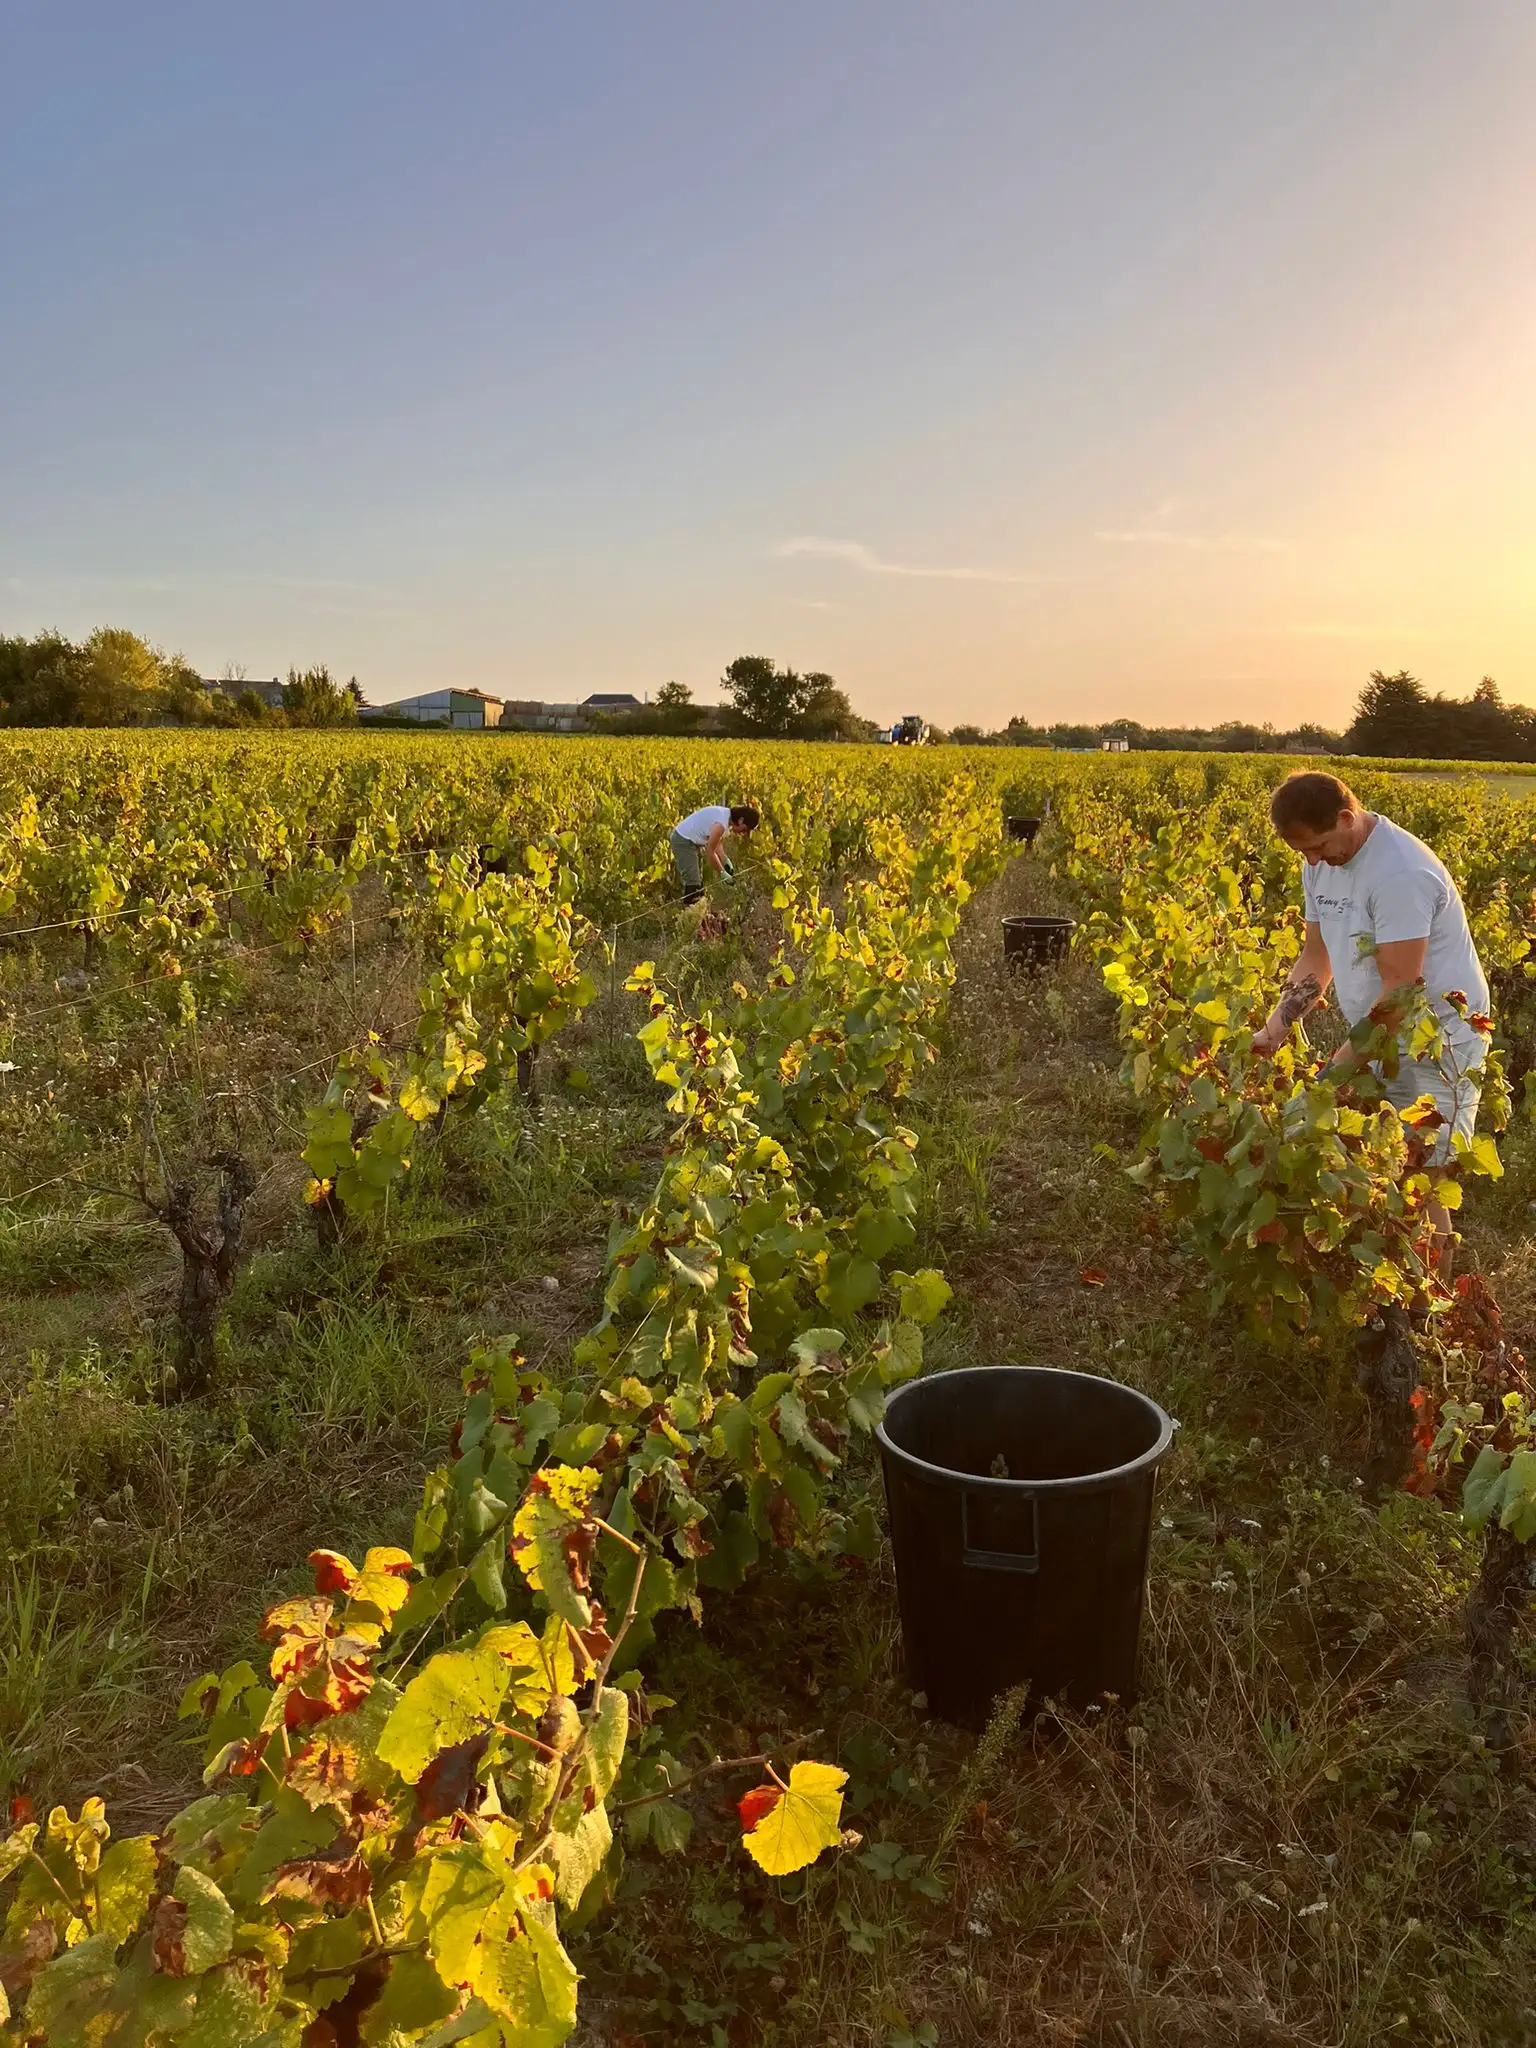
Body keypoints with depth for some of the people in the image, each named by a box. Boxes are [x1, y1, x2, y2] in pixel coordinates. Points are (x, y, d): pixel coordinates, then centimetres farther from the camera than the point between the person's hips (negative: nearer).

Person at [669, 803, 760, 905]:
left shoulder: (727, 816, 1)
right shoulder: (721, 824, -27)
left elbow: (718, 845, 5)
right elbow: (710, 851, -20)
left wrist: (727, 863, -6)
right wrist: (723, 873, -11)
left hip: (693, 841, 10)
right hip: (683, 842, -10)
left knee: (698, 882, 15)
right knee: (692, 885, -12)